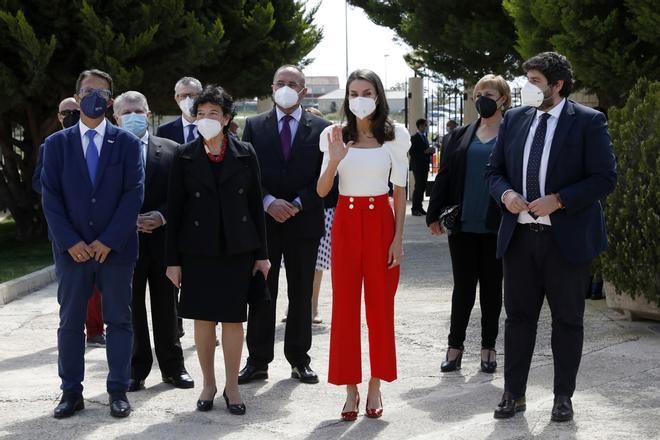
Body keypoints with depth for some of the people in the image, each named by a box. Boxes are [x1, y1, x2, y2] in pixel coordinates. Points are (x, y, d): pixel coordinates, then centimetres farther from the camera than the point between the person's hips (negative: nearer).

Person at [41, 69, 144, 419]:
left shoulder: (127, 143, 4)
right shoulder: (56, 144, 7)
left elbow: (134, 194, -3)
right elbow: (50, 197, 1)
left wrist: (108, 241, -12)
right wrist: (70, 242, -10)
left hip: (115, 248, -1)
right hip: (71, 249, 1)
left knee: (119, 321, 4)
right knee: (70, 322, 5)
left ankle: (118, 391, 12)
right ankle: (71, 392, 13)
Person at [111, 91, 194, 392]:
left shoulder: (170, 150, 5)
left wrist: (161, 216, -12)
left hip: (162, 239, 1)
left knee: (166, 306, 9)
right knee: (130, 308, 5)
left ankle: (173, 367, 19)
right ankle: (136, 370, 15)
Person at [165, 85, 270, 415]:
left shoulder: (245, 154, 2)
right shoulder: (185, 157, 1)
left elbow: (255, 205, 5)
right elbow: (174, 209, 2)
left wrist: (261, 253, 3)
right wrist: (173, 259, -2)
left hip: (237, 249, 0)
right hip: (198, 249, 0)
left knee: (233, 318, 2)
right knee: (203, 318, 5)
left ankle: (232, 386, 13)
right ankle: (208, 384, 19)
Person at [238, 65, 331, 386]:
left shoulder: (320, 128, 4)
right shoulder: (254, 126, 7)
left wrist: (298, 204, -11)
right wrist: (268, 202, -12)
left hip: (304, 221, 0)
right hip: (263, 219, 0)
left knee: (301, 293, 7)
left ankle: (299, 359, 16)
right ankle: (258, 360, 9)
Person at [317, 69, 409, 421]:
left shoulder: (394, 135, 2)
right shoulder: (336, 135, 4)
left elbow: (400, 190, 3)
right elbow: (321, 191, 1)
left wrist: (398, 237, -4)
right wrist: (334, 160, -16)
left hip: (381, 222, -1)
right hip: (346, 221, 1)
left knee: (381, 305, 3)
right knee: (345, 305, 1)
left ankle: (375, 387, 13)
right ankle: (350, 389, 9)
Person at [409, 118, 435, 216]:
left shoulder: (425, 137, 17)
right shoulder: (414, 138, -9)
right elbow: (412, 153, -15)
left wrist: (431, 151, 1)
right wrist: (425, 151, -20)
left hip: (425, 166, 8)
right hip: (418, 166, -8)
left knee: (422, 187, 7)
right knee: (418, 187, -8)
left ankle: (419, 207, 11)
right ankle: (415, 209, -4)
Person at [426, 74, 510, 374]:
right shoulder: (460, 136, 10)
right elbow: (444, 177, 9)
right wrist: (435, 214, 2)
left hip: (496, 226, -2)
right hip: (463, 226, 2)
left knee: (492, 287, 9)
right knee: (463, 287, 7)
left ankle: (488, 347, 19)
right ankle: (455, 346, 16)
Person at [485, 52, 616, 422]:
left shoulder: (588, 122, -6)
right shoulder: (514, 119, 8)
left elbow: (605, 178, -10)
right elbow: (495, 171, 14)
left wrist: (558, 200, -18)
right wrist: (505, 194, -7)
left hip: (567, 237, -4)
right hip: (519, 236, 4)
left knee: (568, 319, 7)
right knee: (519, 316, 9)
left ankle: (564, 397, 19)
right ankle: (514, 393, 18)